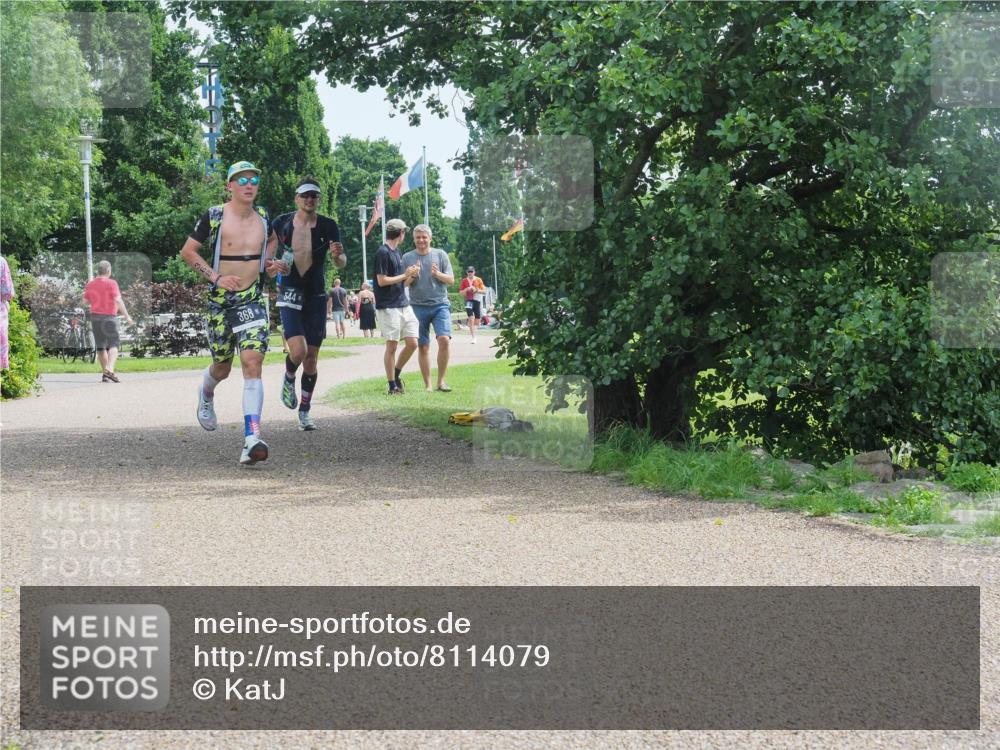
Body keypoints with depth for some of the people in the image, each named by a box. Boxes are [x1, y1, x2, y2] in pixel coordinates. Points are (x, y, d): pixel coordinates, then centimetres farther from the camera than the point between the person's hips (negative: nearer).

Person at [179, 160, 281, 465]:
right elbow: (187, 251, -2)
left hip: (252, 300, 2)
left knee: (252, 361, -16)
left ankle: (252, 439, -24)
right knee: (222, 367, 11)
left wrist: (270, 260, 7)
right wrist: (215, 277, -13)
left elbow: (272, 239, 28)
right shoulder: (214, 216, -7)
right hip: (221, 301, -1)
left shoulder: (263, 217, 5)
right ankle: (206, 394, 52)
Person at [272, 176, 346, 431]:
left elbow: (341, 263, -2)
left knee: (311, 358, 5)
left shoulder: (328, 226, -2)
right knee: (298, 351, -20)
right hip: (290, 295, -2)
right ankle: (289, 379, 15)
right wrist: (276, 264, -10)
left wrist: (338, 255, -25)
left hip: (317, 297, 2)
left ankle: (304, 412, 18)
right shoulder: (282, 223, -2)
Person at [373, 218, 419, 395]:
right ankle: (392, 385, 5)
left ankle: (396, 374, 20)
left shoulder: (397, 253, 16)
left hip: (403, 305, 8)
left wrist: (412, 275, 1)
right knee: (392, 346, -3)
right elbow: (382, 281, -15)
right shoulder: (383, 253, -9)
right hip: (388, 307, -8)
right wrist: (405, 275, -10)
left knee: (412, 343, 2)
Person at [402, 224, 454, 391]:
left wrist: (438, 274, -14)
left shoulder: (440, 255, 7)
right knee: (423, 347, 2)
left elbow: (451, 280, 5)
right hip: (418, 306, 1)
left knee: (444, 340, -18)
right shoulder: (407, 258, 8)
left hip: (440, 304, -1)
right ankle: (427, 385, 9)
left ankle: (441, 381, -5)